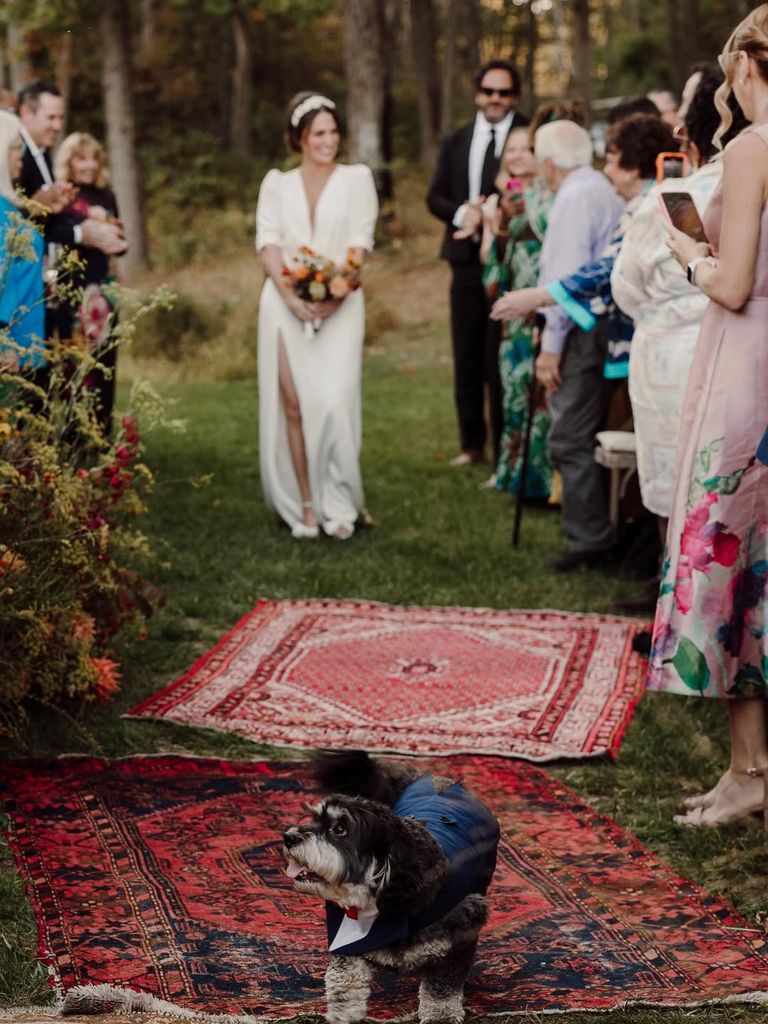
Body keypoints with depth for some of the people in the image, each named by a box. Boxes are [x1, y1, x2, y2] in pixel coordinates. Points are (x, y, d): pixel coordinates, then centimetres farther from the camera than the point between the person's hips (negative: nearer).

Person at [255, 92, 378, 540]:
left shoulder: (356, 178, 10)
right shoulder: (277, 184, 14)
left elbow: (360, 242, 0)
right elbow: (268, 242, 3)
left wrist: (337, 293, -16)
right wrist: (290, 295, -14)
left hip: (339, 305, -2)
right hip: (286, 303, 2)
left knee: (335, 400, -13)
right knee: (292, 403, -3)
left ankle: (340, 504, -2)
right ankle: (306, 506, 4)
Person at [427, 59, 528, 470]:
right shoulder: (455, 142, 14)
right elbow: (435, 197, 10)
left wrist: (490, 215, -18)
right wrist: (462, 213, -9)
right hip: (466, 261, 5)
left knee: (499, 359, -5)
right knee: (466, 358, 11)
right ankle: (472, 443, 22)